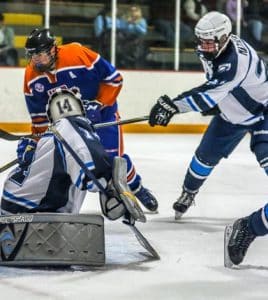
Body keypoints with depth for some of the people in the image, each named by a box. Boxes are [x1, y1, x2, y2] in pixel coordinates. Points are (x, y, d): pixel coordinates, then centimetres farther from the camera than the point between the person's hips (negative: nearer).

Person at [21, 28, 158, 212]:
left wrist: (97, 104, -25)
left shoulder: (79, 55, -31)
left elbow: (113, 79, -23)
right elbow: (39, 114, 0)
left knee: (113, 157, -8)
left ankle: (138, 189, 16)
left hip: (101, 112, -4)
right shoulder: (32, 76, -13)